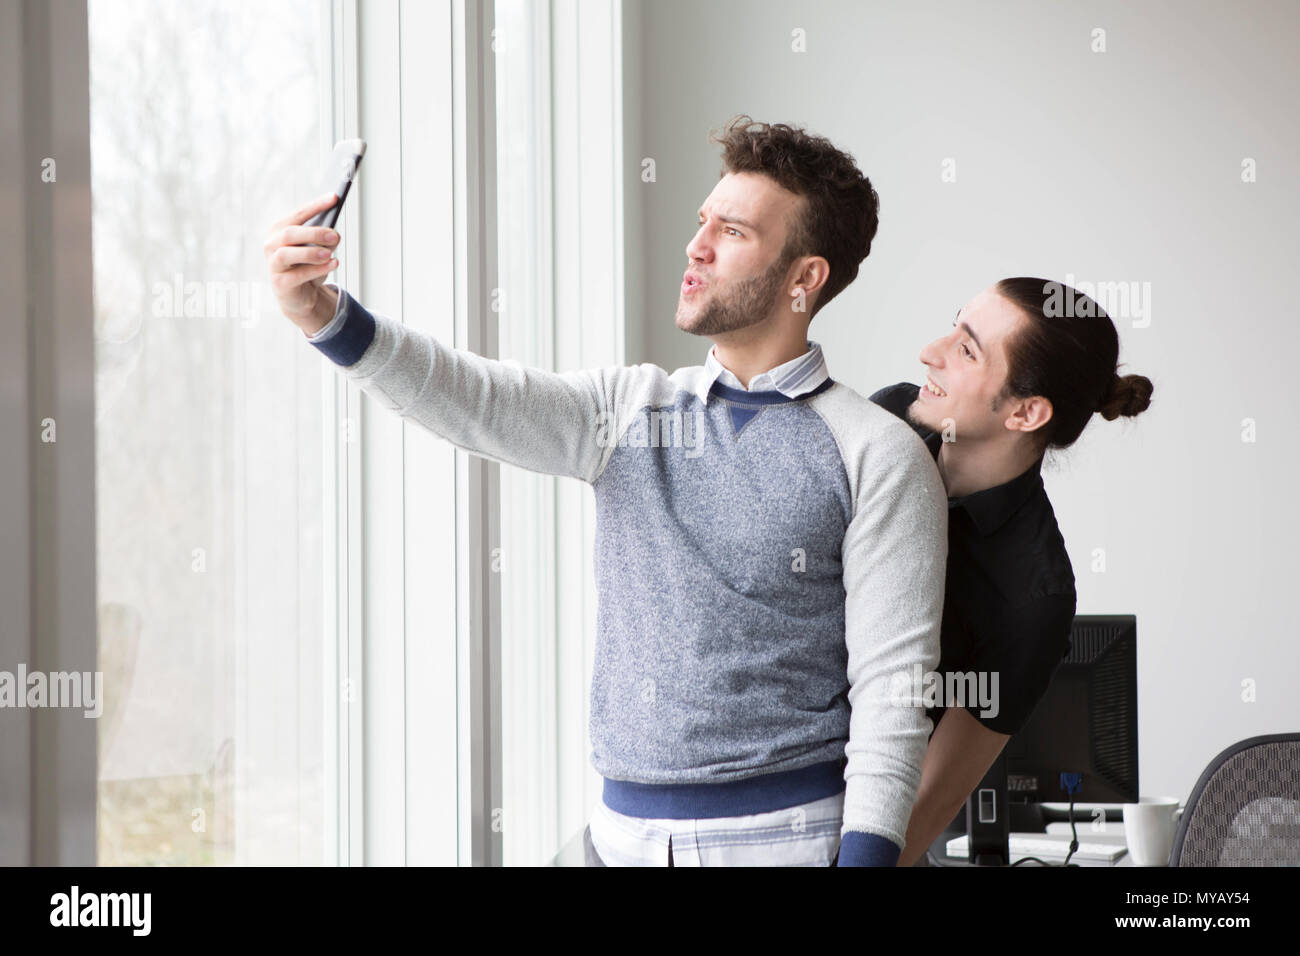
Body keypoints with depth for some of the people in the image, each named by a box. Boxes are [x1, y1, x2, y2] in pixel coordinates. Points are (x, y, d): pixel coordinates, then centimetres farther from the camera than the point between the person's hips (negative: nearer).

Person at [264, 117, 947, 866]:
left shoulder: (877, 455, -5)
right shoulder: (628, 410, 9)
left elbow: (892, 682, -8)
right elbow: (478, 400, -7)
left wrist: (866, 854, -17)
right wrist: (325, 314, -24)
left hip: (784, 834, -4)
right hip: (624, 832, 4)